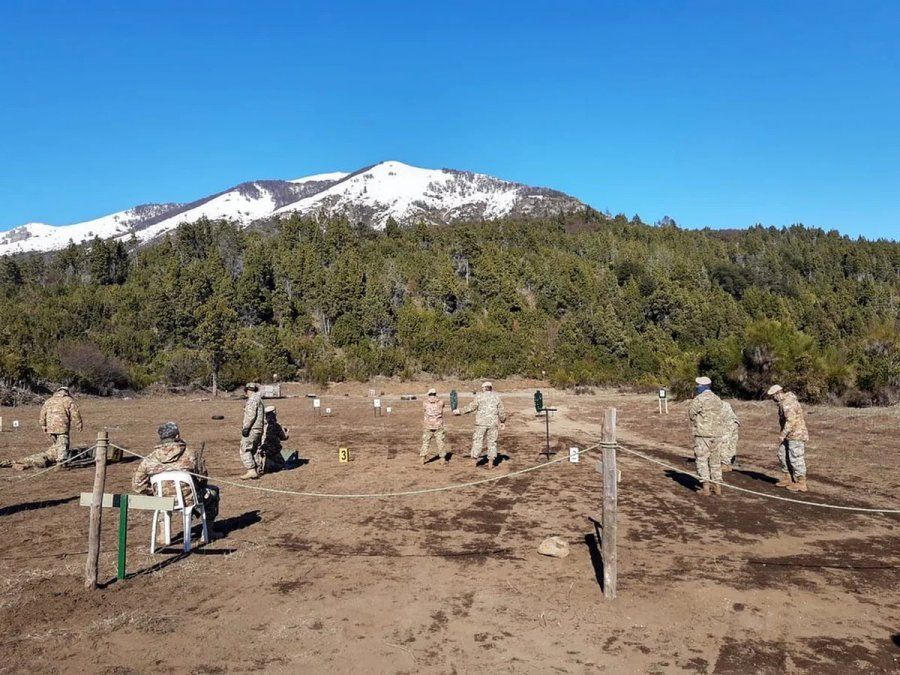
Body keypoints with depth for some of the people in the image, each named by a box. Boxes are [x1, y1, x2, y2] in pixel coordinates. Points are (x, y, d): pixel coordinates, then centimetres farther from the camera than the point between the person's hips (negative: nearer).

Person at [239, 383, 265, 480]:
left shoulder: (252, 399, -10)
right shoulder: (259, 400, 19)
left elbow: (251, 415, -20)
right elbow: (264, 417, 22)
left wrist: (246, 428, -20)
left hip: (251, 429, -10)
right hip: (259, 430, 10)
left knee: (245, 450, -7)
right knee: (254, 451, 12)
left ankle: (251, 471, -13)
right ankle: (255, 471, 13)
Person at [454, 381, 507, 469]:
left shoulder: (479, 396, -1)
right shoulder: (496, 396, 7)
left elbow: (471, 407, -6)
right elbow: (501, 411, 5)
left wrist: (459, 411, 1)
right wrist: (503, 420, 21)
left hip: (481, 423, -2)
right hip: (493, 423, 2)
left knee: (477, 440, 7)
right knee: (492, 442, 8)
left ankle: (475, 460, 8)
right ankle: (490, 463, 7)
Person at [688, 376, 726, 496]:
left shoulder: (699, 399, -12)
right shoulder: (718, 399, 9)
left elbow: (691, 413, -6)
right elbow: (717, 415, 14)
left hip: (703, 433, -6)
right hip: (717, 433, 6)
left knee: (702, 460, 0)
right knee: (715, 460, 14)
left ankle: (705, 488, -3)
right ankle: (717, 486, 17)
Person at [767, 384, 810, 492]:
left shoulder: (787, 403, -21)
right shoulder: (784, 401, 12)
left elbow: (790, 421, -27)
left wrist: (783, 435, -24)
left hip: (796, 435, -11)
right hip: (790, 435, 11)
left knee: (796, 459, -4)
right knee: (783, 455, 15)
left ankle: (801, 484, 3)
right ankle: (787, 479, 23)